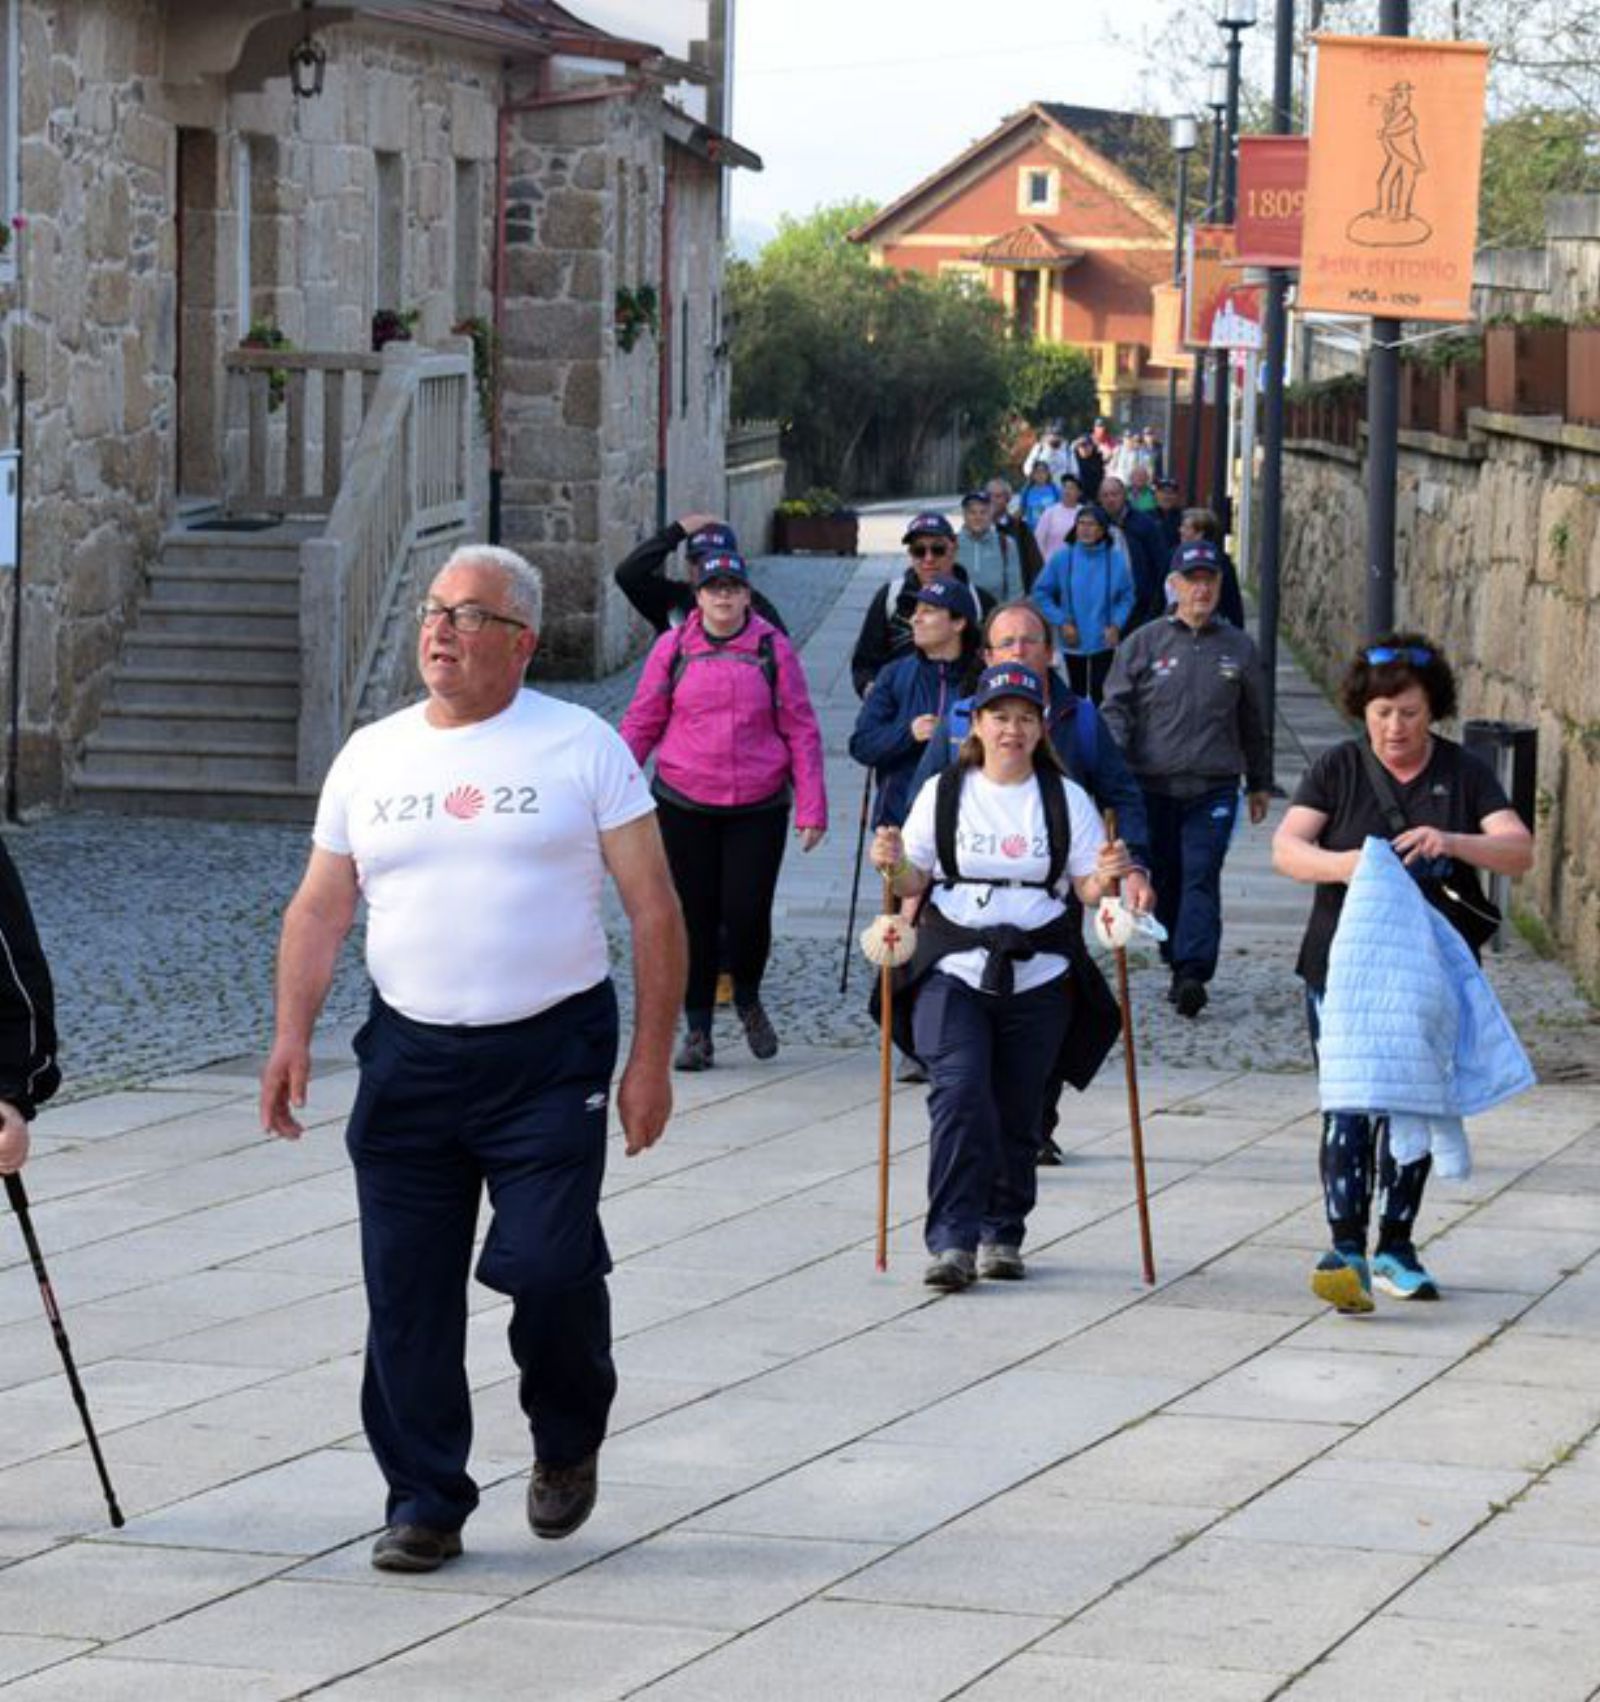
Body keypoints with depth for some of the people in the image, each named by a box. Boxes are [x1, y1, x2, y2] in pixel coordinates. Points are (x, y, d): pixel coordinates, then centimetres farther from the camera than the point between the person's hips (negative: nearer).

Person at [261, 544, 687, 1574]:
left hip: (549, 1057, -4)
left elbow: (654, 907, -1)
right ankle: (425, 1504, 13)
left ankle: (568, 1440, 17)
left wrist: (652, 1058, -7)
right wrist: (293, 1034, -2)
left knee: (547, 1267, -13)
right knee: (408, 1295, 2)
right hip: (409, 1055, 4)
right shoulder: (372, 756, 11)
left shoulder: (583, 748, 1)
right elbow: (321, 908, 12)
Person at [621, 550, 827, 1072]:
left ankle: (747, 1000, 27)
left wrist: (811, 808, -1)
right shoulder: (672, 648, 3)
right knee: (693, 916, 4)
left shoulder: (774, 649, 1)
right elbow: (641, 724, 7)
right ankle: (697, 1030, 16)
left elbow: (801, 730, 4)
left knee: (748, 913, -4)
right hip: (683, 806, 1)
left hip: (758, 807, -1)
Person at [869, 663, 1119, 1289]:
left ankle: (1001, 1233, 18)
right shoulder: (944, 791, 7)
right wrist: (894, 865, -14)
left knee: (1016, 1110, 2)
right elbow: (914, 882, 7)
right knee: (959, 1093, -17)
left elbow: (1089, 886, 6)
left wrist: (1107, 878, -15)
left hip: (1038, 978, 1)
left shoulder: (1066, 799, 8)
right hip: (954, 971, -1)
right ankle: (951, 1239, -17)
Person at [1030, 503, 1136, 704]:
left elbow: (1127, 597, 3)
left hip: (1104, 643, -1)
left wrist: (1116, 625, -10)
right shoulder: (1062, 558, -6)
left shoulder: (1115, 559, -6)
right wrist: (1062, 622, -7)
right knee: (1077, 694, 13)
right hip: (1073, 643, 1)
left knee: (1100, 694, -2)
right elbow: (1041, 593, 0)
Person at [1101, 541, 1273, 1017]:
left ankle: (1193, 972, -20)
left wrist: (1260, 784, 23)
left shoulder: (1238, 648, 10)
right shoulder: (1144, 644, 4)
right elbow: (1115, 708, 4)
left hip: (1213, 788, 0)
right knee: (1166, 881, 8)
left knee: (1201, 879, -12)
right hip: (1154, 786, 1)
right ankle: (1177, 962, 21)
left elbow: (1252, 722, 19)